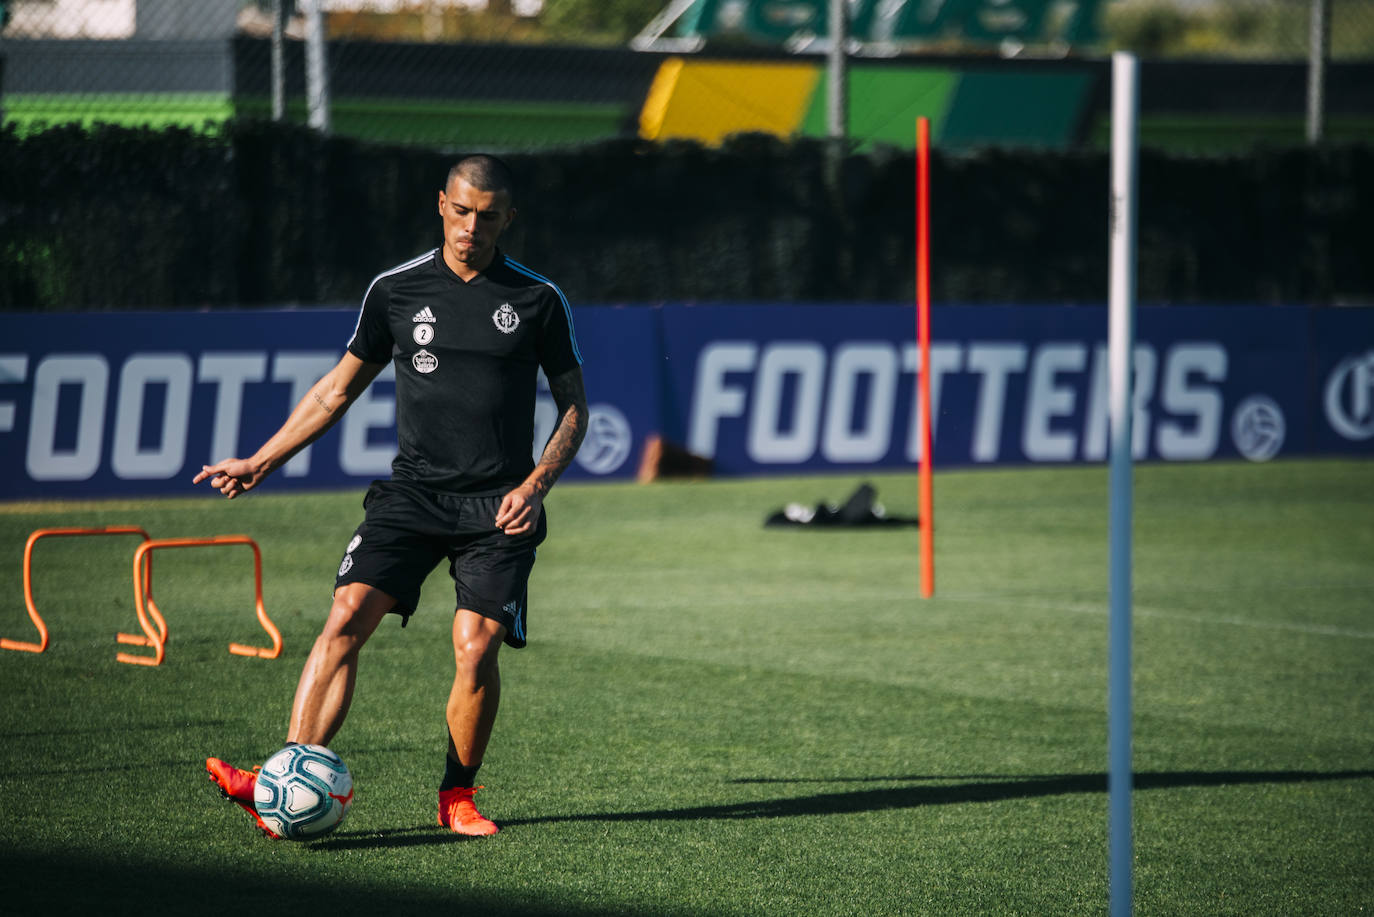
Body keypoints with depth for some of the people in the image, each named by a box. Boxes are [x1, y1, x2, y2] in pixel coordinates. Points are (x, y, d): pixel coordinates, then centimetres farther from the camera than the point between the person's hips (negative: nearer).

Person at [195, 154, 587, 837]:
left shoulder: (537, 299, 3)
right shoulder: (396, 289, 7)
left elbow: (573, 406, 9)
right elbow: (338, 389, 18)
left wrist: (536, 485, -6)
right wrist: (261, 462, 14)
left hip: (498, 507, -1)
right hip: (412, 492, 1)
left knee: (476, 650, -14)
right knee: (348, 616, -18)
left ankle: (457, 797, 8)